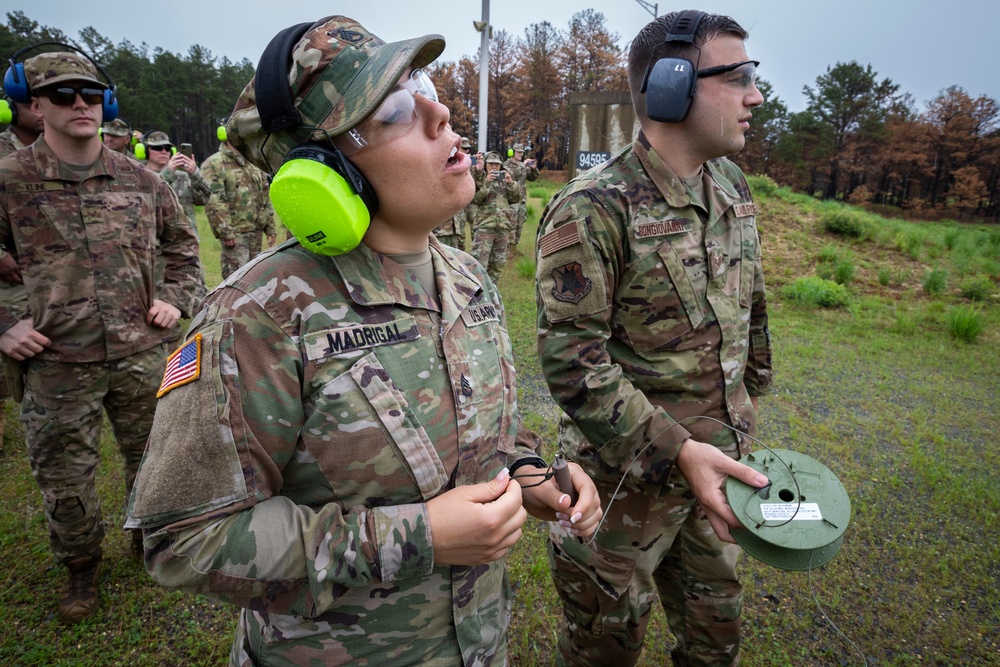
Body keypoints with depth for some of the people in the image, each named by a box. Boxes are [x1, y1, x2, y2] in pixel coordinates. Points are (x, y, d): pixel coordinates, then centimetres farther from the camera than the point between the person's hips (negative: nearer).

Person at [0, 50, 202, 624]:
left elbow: (181, 240, 16)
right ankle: (82, 565, 36)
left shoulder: (140, 179, 2)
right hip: (59, 364, -1)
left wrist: (175, 298, 5)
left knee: (153, 457, 17)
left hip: (144, 353, 2)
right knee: (63, 476, 11)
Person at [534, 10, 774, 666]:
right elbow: (572, 359, -23)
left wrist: (748, 402, 20)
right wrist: (677, 451, -25)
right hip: (627, 477, -6)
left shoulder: (733, 188, 5)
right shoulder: (592, 208, -20)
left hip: (715, 462, 7)